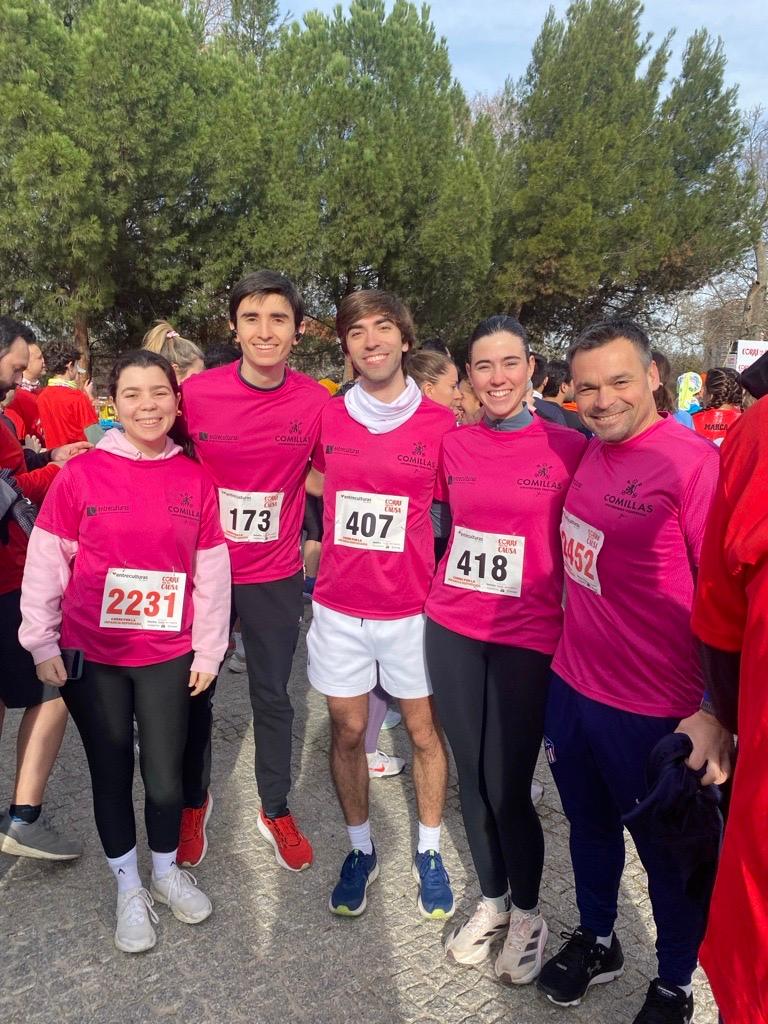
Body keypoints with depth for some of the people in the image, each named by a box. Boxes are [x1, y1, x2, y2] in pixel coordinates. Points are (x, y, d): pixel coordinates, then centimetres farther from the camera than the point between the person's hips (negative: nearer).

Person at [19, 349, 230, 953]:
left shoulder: (195, 480, -3)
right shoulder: (82, 474, -8)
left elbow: (212, 572, 1)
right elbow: (46, 562, -3)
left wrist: (208, 650, 3)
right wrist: (42, 642, -2)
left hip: (167, 654, 1)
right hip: (91, 654, 0)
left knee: (166, 773, 7)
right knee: (111, 771, 12)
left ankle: (167, 870, 36)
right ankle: (128, 887, 35)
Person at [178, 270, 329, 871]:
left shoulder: (317, 402, -11)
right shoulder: (196, 393, -13)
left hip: (275, 575, 0)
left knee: (273, 697, 14)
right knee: (193, 691, 17)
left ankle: (276, 811, 36)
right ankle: (194, 800, 42)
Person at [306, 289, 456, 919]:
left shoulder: (440, 423, -7)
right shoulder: (327, 418, -1)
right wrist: (324, 538, 4)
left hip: (411, 606, -1)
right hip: (339, 606, 2)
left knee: (425, 730, 13)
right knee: (347, 730, 13)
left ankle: (429, 851, 35)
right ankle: (361, 849, 35)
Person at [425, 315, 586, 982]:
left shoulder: (568, 447, -7)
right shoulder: (454, 445, 3)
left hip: (528, 636, -3)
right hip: (452, 629, 4)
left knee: (507, 788, 1)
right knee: (471, 777, 13)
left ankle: (527, 912, 30)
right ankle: (492, 899, 37)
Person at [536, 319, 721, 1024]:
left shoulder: (694, 461, -18)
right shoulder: (585, 455, 3)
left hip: (653, 712, -6)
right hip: (571, 686, 6)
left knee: (670, 857, 16)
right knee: (588, 826, 25)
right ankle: (596, 941, 50)